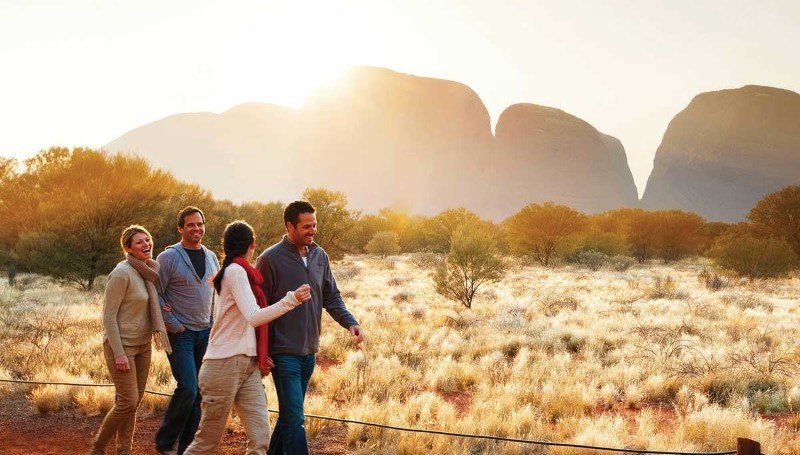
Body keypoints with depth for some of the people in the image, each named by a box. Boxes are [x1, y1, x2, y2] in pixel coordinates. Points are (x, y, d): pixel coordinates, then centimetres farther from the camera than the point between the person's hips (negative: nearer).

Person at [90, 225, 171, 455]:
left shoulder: (148, 271, 6)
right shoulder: (122, 273, -17)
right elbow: (108, 316, -17)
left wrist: (160, 310, -2)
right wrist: (118, 353, -20)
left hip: (142, 344, 7)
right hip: (121, 344, -7)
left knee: (134, 401, 9)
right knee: (128, 402, -7)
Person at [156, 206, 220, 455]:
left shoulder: (211, 257, 10)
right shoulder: (168, 257, -8)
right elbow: (156, 295, -9)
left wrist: (215, 323, 10)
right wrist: (173, 325, -12)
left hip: (205, 332, 6)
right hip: (180, 333, -6)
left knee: (198, 392, 6)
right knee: (187, 388, -14)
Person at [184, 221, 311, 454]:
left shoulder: (240, 272, 16)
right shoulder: (236, 271, -11)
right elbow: (254, 317, -23)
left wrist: (259, 355, 12)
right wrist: (292, 299, -27)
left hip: (248, 366, 9)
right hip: (225, 366, -8)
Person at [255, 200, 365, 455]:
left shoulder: (320, 256, 6)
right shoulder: (271, 259, -11)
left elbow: (331, 298, 12)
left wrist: (350, 322, -6)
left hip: (309, 350, 6)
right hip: (284, 351, -6)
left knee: (290, 414, 17)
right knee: (294, 418, -8)